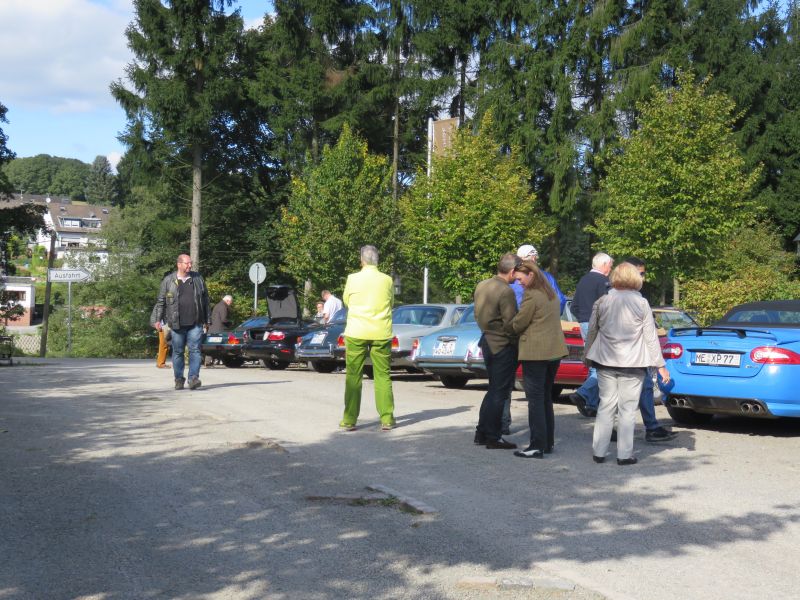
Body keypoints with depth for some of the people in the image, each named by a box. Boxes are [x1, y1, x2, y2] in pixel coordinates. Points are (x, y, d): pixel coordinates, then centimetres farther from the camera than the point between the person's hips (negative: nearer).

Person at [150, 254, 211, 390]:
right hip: (177, 324, -1)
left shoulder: (198, 279, 10)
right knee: (178, 352, 6)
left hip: (195, 323, 1)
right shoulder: (168, 281, 4)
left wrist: (207, 320, 13)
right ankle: (179, 379, 16)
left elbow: (205, 301, 14)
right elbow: (160, 302, 6)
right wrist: (157, 319, 0)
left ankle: (193, 378, -10)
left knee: (195, 350, -8)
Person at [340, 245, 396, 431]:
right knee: (382, 376, 7)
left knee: (353, 377, 6)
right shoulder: (387, 280, -1)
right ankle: (387, 419, 5)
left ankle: (349, 420, 5)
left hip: (357, 332, -1)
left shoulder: (353, 279, -4)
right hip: (381, 333, 1)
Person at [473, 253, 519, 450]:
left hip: (488, 342, 8)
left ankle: (481, 433, 23)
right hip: (503, 345, -8)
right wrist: (516, 344, -8)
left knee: (494, 389, 19)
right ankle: (493, 438, 7)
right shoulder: (506, 292, -20)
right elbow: (510, 324, -20)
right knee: (499, 392, 1)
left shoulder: (481, 286, 6)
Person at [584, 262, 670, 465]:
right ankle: (624, 454, 6)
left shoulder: (601, 303, 0)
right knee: (628, 409, 4)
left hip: (606, 362, 2)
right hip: (633, 364, -2)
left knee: (606, 406, 10)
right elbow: (651, 337, -4)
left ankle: (598, 452, 12)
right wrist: (660, 365, 2)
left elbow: (592, 332, 6)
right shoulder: (642, 304, -5)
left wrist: (588, 357, 20)